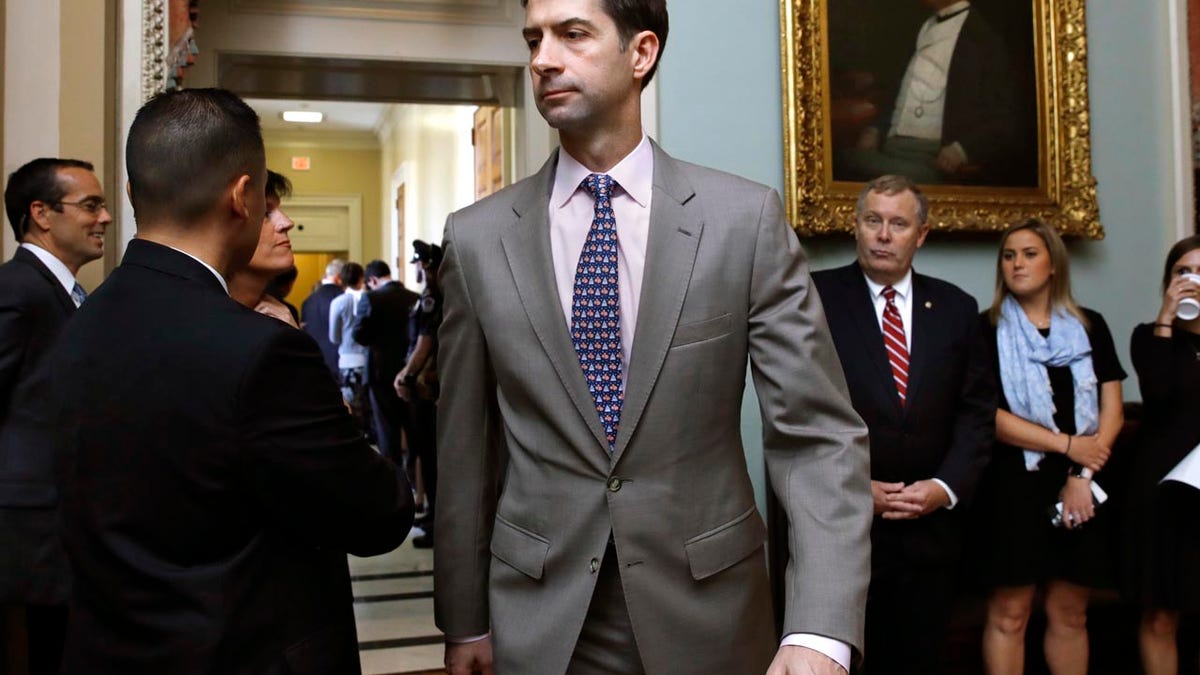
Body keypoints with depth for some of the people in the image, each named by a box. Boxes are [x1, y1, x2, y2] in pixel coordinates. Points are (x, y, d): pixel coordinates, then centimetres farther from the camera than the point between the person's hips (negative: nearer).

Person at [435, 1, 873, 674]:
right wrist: (464, 620, 7)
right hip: (539, 620, 1)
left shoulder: (747, 218, -8)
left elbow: (819, 434, -10)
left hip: (707, 615, 0)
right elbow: (465, 448, 2)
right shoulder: (478, 237, -3)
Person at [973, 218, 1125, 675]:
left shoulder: (1089, 327, 10)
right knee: (1009, 614, -1)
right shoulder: (987, 329, 0)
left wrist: (1083, 476, -7)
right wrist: (1066, 444, -9)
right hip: (1014, 484, -3)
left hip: (1082, 487, 3)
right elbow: (987, 415, -9)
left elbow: (1111, 411, 5)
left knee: (1070, 613, 10)